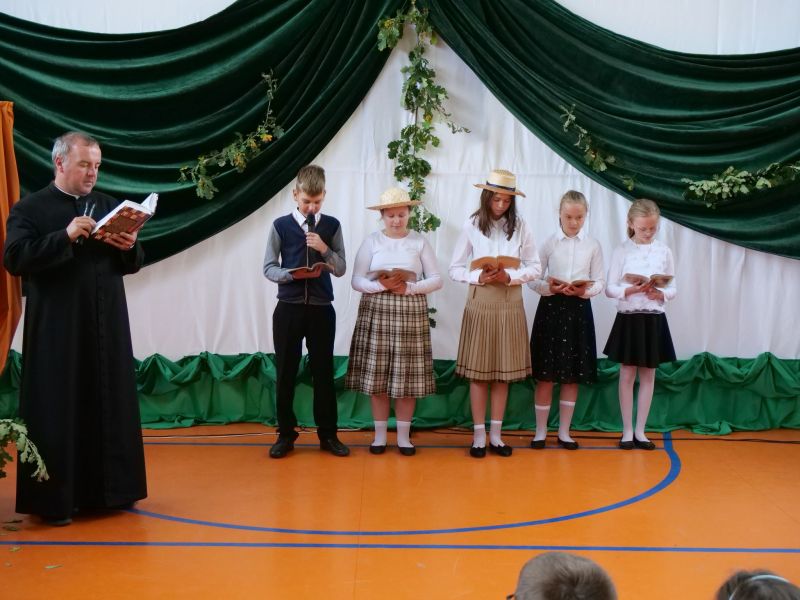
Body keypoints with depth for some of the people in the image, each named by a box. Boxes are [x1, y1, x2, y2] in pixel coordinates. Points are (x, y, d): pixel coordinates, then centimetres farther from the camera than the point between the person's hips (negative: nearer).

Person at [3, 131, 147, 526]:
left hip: (106, 327, 5)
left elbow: (132, 265, 15)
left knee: (110, 408, 8)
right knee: (57, 413, 0)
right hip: (56, 330, -4)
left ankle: (109, 488, 19)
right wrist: (65, 237, -21)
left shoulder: (109, 206, 13)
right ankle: (55, 499, 8)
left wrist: (130, 248, -9)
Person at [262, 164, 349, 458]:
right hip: (288, 309, -1)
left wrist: (325, 249, -13)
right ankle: (286, 434, 17)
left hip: (321, 309, 1)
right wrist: (291, 274, -18)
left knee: (323, 372, 5)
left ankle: (328, 434, 16)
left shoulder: (331, 225, 5)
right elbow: (269, 268, 0)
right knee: (285, 373, 5)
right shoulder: (281, 225, 1)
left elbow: (341, 269, 4)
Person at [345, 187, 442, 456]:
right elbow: (357, 281, -1)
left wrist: (409, 287, -14)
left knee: (407, 376, 2)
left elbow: (436, 280, 1)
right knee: (377, 376, 2)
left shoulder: (420, 242, 5)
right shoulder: (371, 242, 4)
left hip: (411, 314, 0)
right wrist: (381, 285, -18)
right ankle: (380, 434, 14)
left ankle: (404, 435, 13)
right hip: (377, 313, 0)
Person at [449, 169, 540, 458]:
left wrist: (510, 277, -13)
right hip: (480, 303, -1)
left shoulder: (520, 226, 1)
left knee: (504, 371, 6)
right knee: (478, 372, 1)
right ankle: (478, 436, 10)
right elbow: (455, 269, 2)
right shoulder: (471, 226, -1)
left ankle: (495, 435, 17)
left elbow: (535, 268, 3)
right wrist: (478, 277, -15)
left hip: (510, 304, 1)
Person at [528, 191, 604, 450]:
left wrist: (585, 291, -16)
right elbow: (533, 279, 0)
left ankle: (564, 431, 18)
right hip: (551, 307, -1)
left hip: (579, 309, 2)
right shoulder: (549, 243, 1)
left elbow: (600, 281, 4)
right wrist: (549, 288, -19)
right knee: (545, 375, 1)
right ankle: (540, 431, 12)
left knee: (573, 375, 6)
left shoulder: (593, 245, 4)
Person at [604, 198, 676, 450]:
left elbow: (673, 289, 6)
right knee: (627, 375, 4)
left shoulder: (664, 251, 4)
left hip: (654, 320, 2)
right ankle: (627, 430, 13)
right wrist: (631, 290, -21)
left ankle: (640, 430, 16)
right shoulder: (621, 251, -2)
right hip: (628, 319, -2)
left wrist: (660, 294, -15)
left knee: (648, 375, 7)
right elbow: (610, 288, -5)